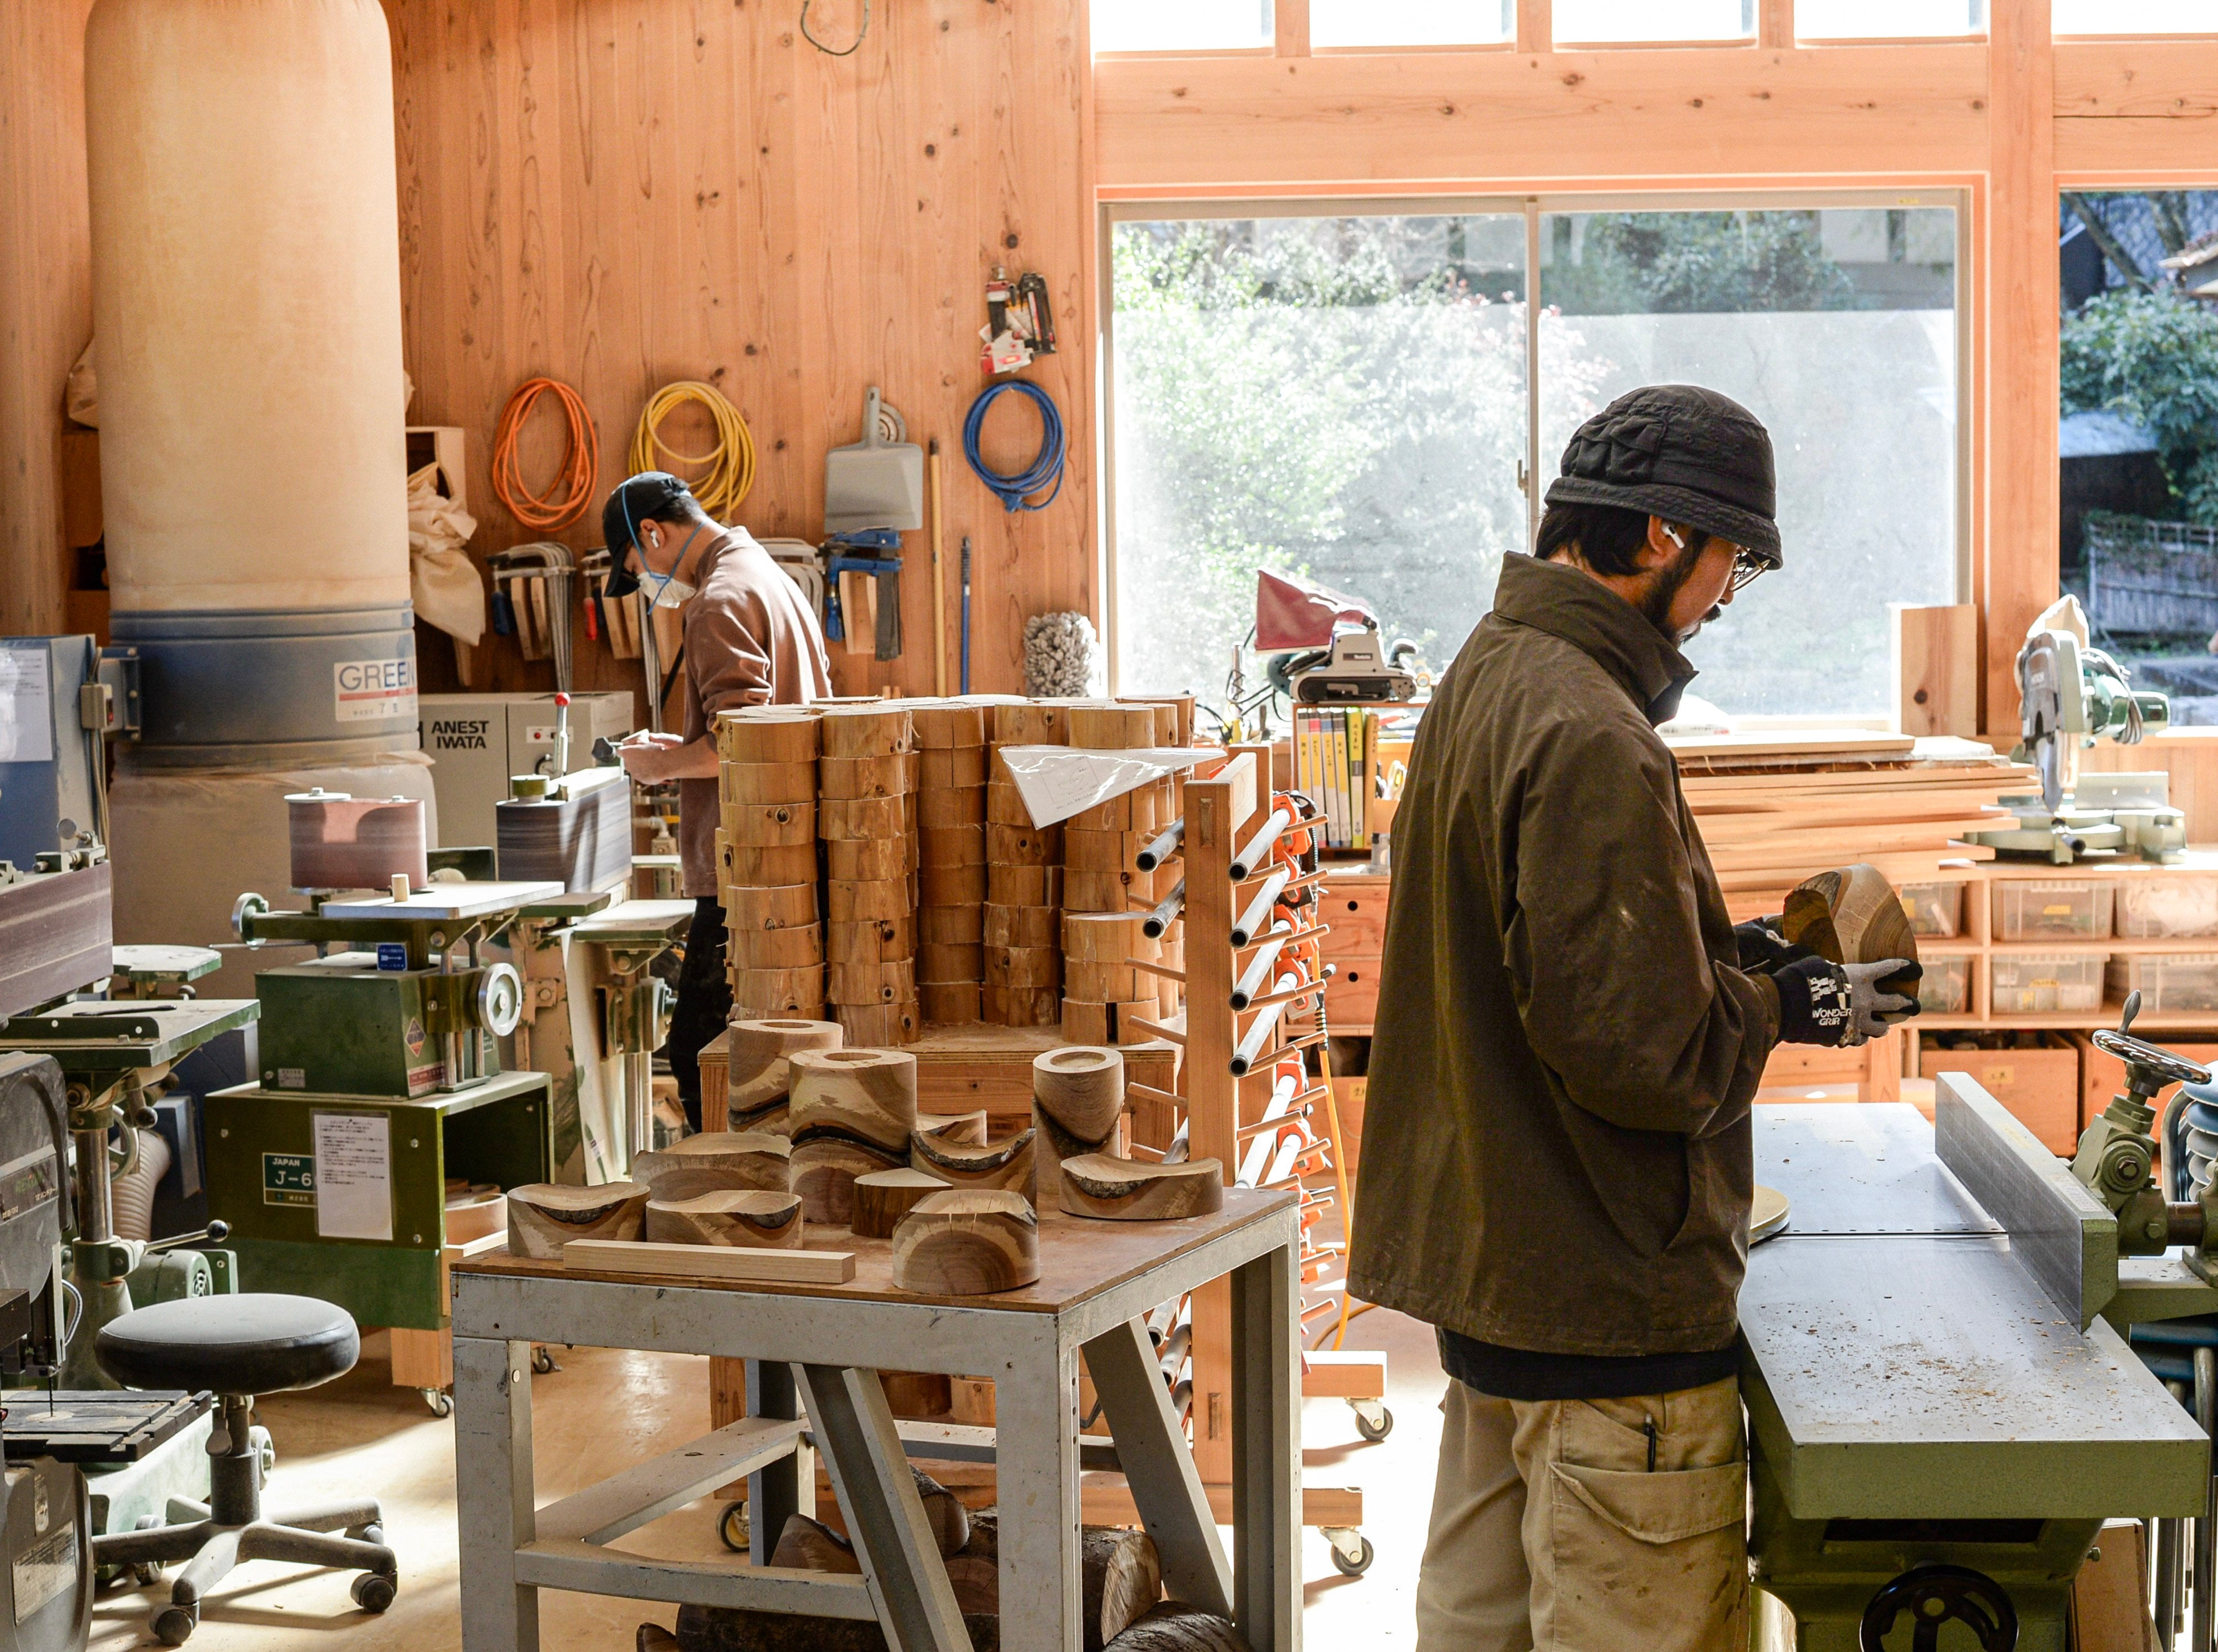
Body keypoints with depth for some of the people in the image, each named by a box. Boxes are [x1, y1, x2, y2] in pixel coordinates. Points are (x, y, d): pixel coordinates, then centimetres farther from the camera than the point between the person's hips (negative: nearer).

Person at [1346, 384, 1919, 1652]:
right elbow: (1639, 1051, -24)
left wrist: (1719, 952, 10)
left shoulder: (1486, 678, 10)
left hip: (1490, 1263, 10)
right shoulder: (1590, 737, -22)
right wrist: (1789, 1008, -8)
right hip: (1606, 1304, -10)